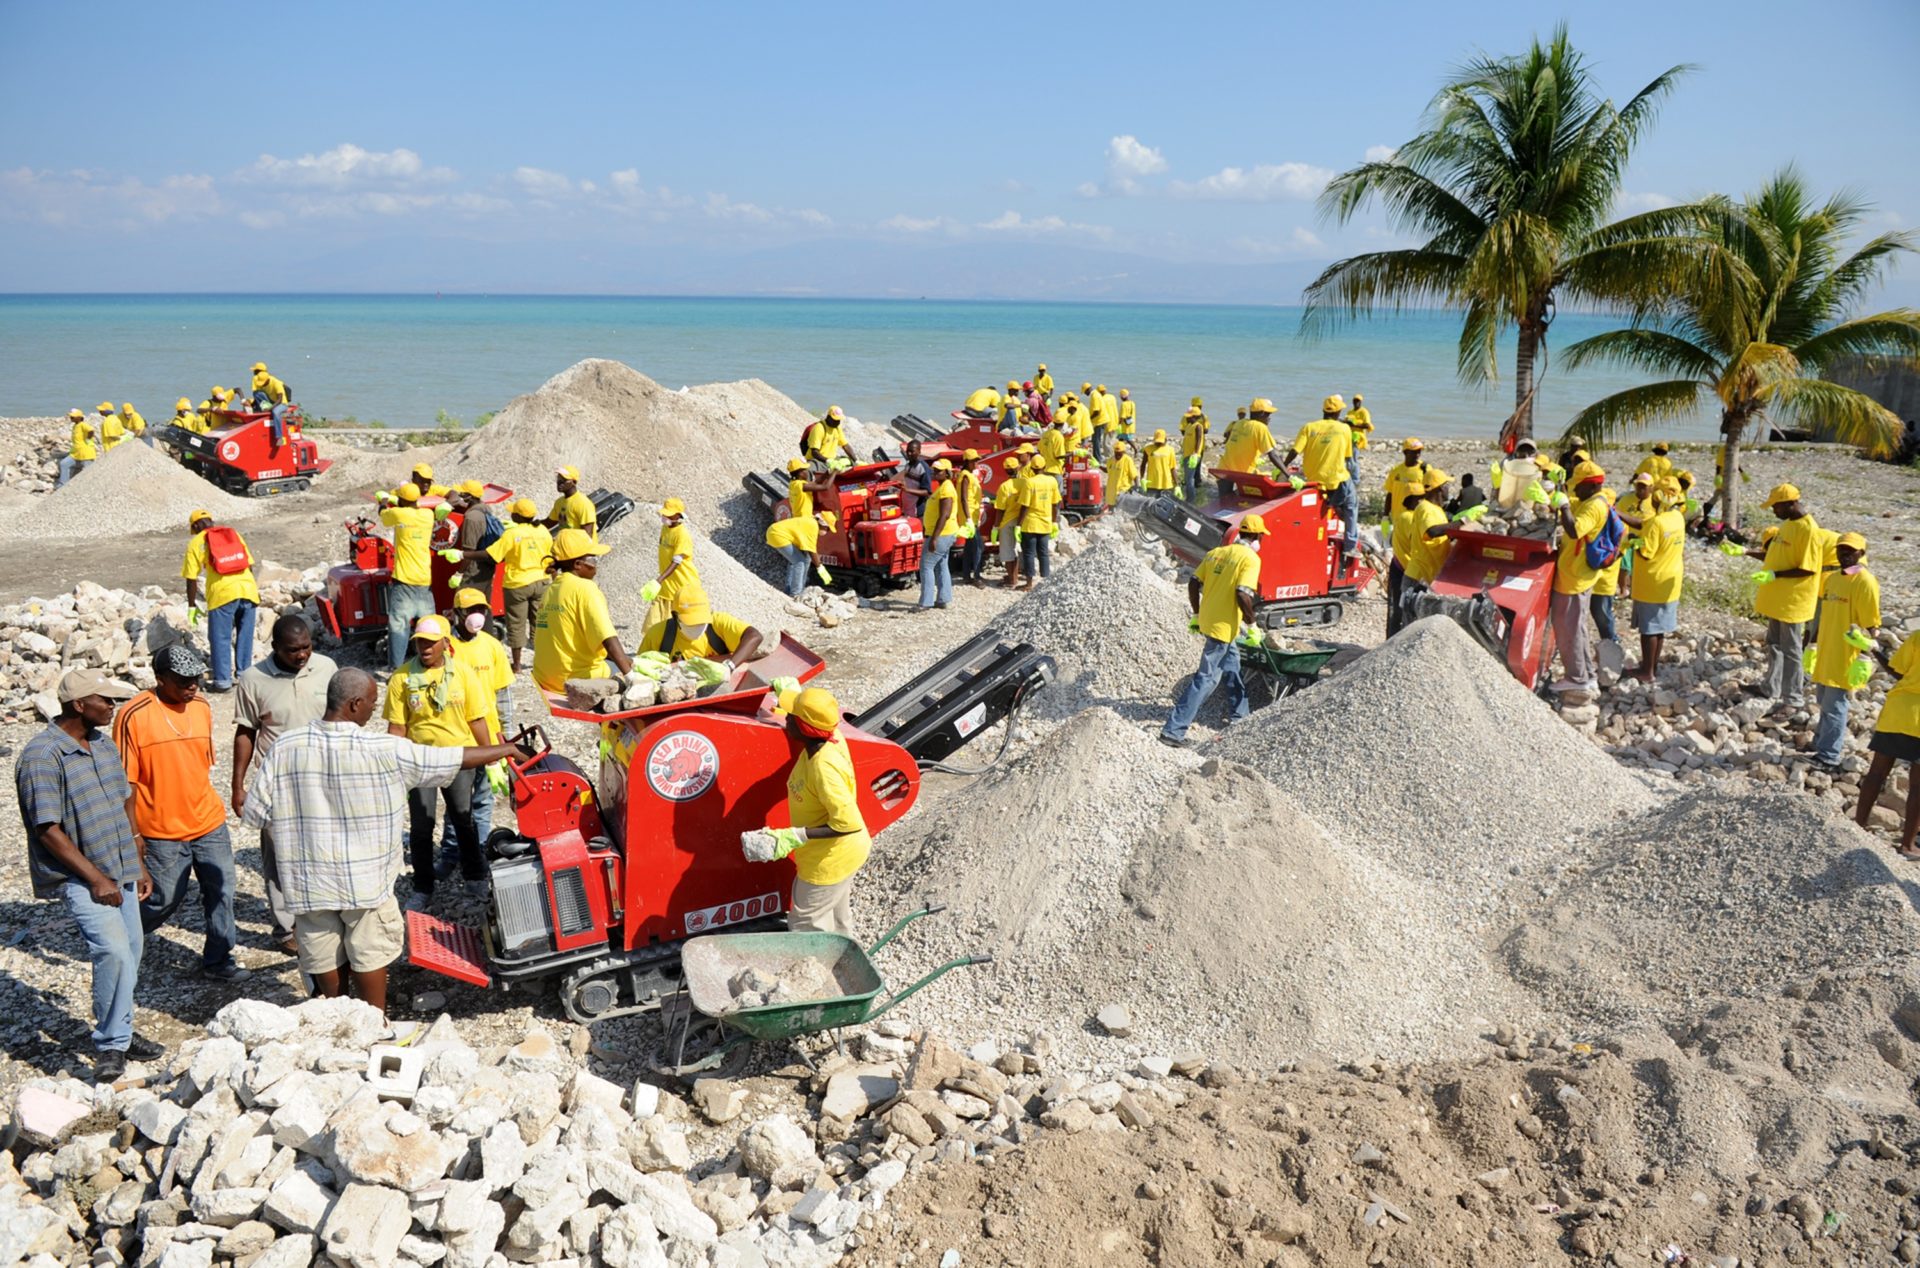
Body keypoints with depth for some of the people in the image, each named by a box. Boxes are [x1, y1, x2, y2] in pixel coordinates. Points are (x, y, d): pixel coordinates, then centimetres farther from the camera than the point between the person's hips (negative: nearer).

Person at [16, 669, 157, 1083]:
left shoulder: (103, 744, 8)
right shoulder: (42, 757, -17)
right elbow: (47, 830, -18)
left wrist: (139, 865, 17)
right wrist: (96, 879, -18)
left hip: (119, 870, 8)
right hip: (78, 877, -8)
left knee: (129, 952, 12)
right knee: (113, 950, -20)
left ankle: (117, 1033, 28)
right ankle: (110, 1045, -6)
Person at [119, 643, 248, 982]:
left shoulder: (202, 707, 3)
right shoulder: (134, 716, -14)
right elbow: (126, 780, -11)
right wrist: (132, 832, -11)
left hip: (209, 824, 5)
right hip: (162, 832, -5)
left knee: (221, 892, 6)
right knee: (164, 900, 7)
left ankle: (218, 958, 20)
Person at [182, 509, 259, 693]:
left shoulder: (196, 543, 8)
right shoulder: (234, 533, 20)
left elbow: (191, 578, 6)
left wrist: (192, 604, 15)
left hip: (222, 593, -4)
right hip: (247, 588, 4)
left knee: (220, 638, 5)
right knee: (245, 635, 14)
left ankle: (222, 680, 6)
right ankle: (244, 674, 20)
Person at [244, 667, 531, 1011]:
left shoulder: (284, 747, -8)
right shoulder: (383, 750, -18)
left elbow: (257, 810, -2)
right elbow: (454, 759, -11)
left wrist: (294, 845, 14)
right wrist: (505, 750, 4)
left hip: (308, 879, 3)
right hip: (365, 878, -3)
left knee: (326, 958, 16)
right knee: (370, 956, 13)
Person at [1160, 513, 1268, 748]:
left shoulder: (1216, 552, 9)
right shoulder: (1250, 558, -12)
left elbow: (1193, 583, 7)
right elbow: (1243, 595, -22)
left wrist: (1197, 615, 17)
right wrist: (1251, 624, -9)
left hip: (1206, 620, 8)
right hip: (1224, 626, -8)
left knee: (1232, 665, 27)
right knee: (1206, 678, -4)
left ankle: (1240, 716, 43)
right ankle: (1173, 731, -7)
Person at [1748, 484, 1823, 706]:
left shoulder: (1808, 529, -20)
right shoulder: (1787, 524, 10)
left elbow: (1808, 569, -22)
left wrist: (1774, 575, -26)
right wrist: (1746, 552, 5)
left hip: (1792, 600, -9)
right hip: (1777, 598, 9)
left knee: (1789, 648, -2)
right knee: (1774, 643, 18)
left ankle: (1792, 698, 6)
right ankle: (1771, 688, 29)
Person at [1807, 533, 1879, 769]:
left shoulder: (1865, 581, -13)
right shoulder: (1832, 578, 11)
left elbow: (1871, 625, -15)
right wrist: (1813, 644, 21)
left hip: (1846, 657, -8)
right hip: (1826, 653, 8)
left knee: (1835, 706, -6)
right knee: (1824, 702, 18)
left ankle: (1828, 758, -2)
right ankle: (1821, 745, 31)